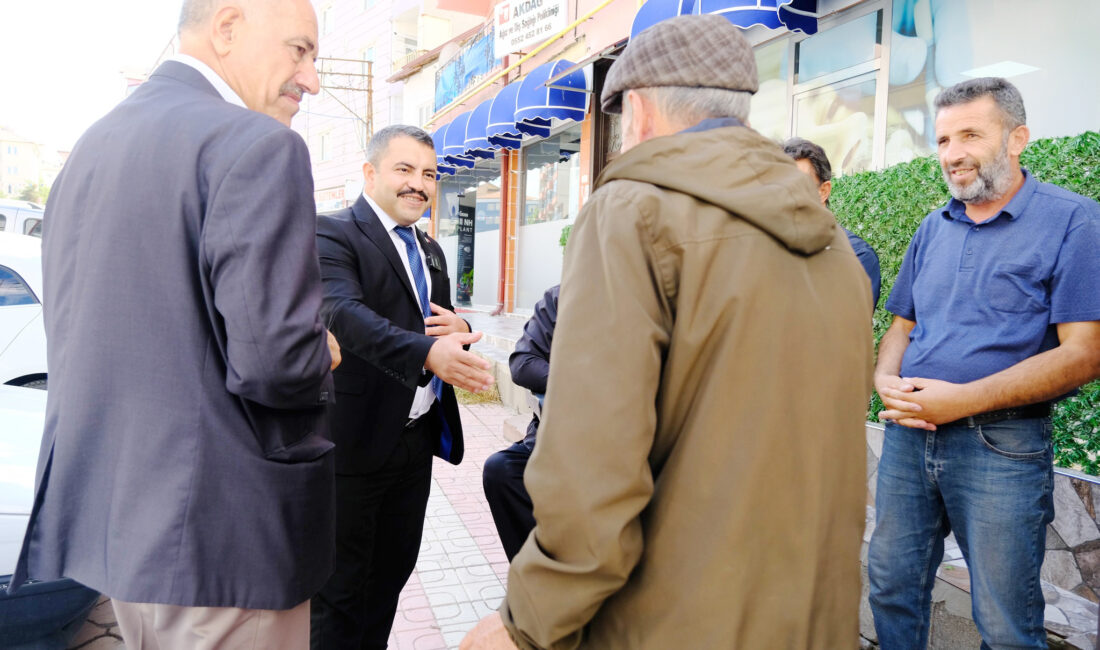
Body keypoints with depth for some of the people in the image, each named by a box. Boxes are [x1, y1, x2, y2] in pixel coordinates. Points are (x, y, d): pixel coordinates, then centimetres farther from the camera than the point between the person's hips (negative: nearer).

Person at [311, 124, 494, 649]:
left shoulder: (430, 251, 14)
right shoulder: (331, 234, -11)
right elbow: (343, 312, -29)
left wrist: (460, 330, -4)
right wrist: (427, 351, -45)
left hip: (416, 441, 8)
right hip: (355, 443, -7)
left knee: (391, 575, 21)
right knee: (340, 590, 8)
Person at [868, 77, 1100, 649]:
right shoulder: (933, 228, 11)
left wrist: (962, 399, -20)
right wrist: (886, 380, -6)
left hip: (1002, 444, -5)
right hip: (908, 431, 5)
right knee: (892, 587, 16)